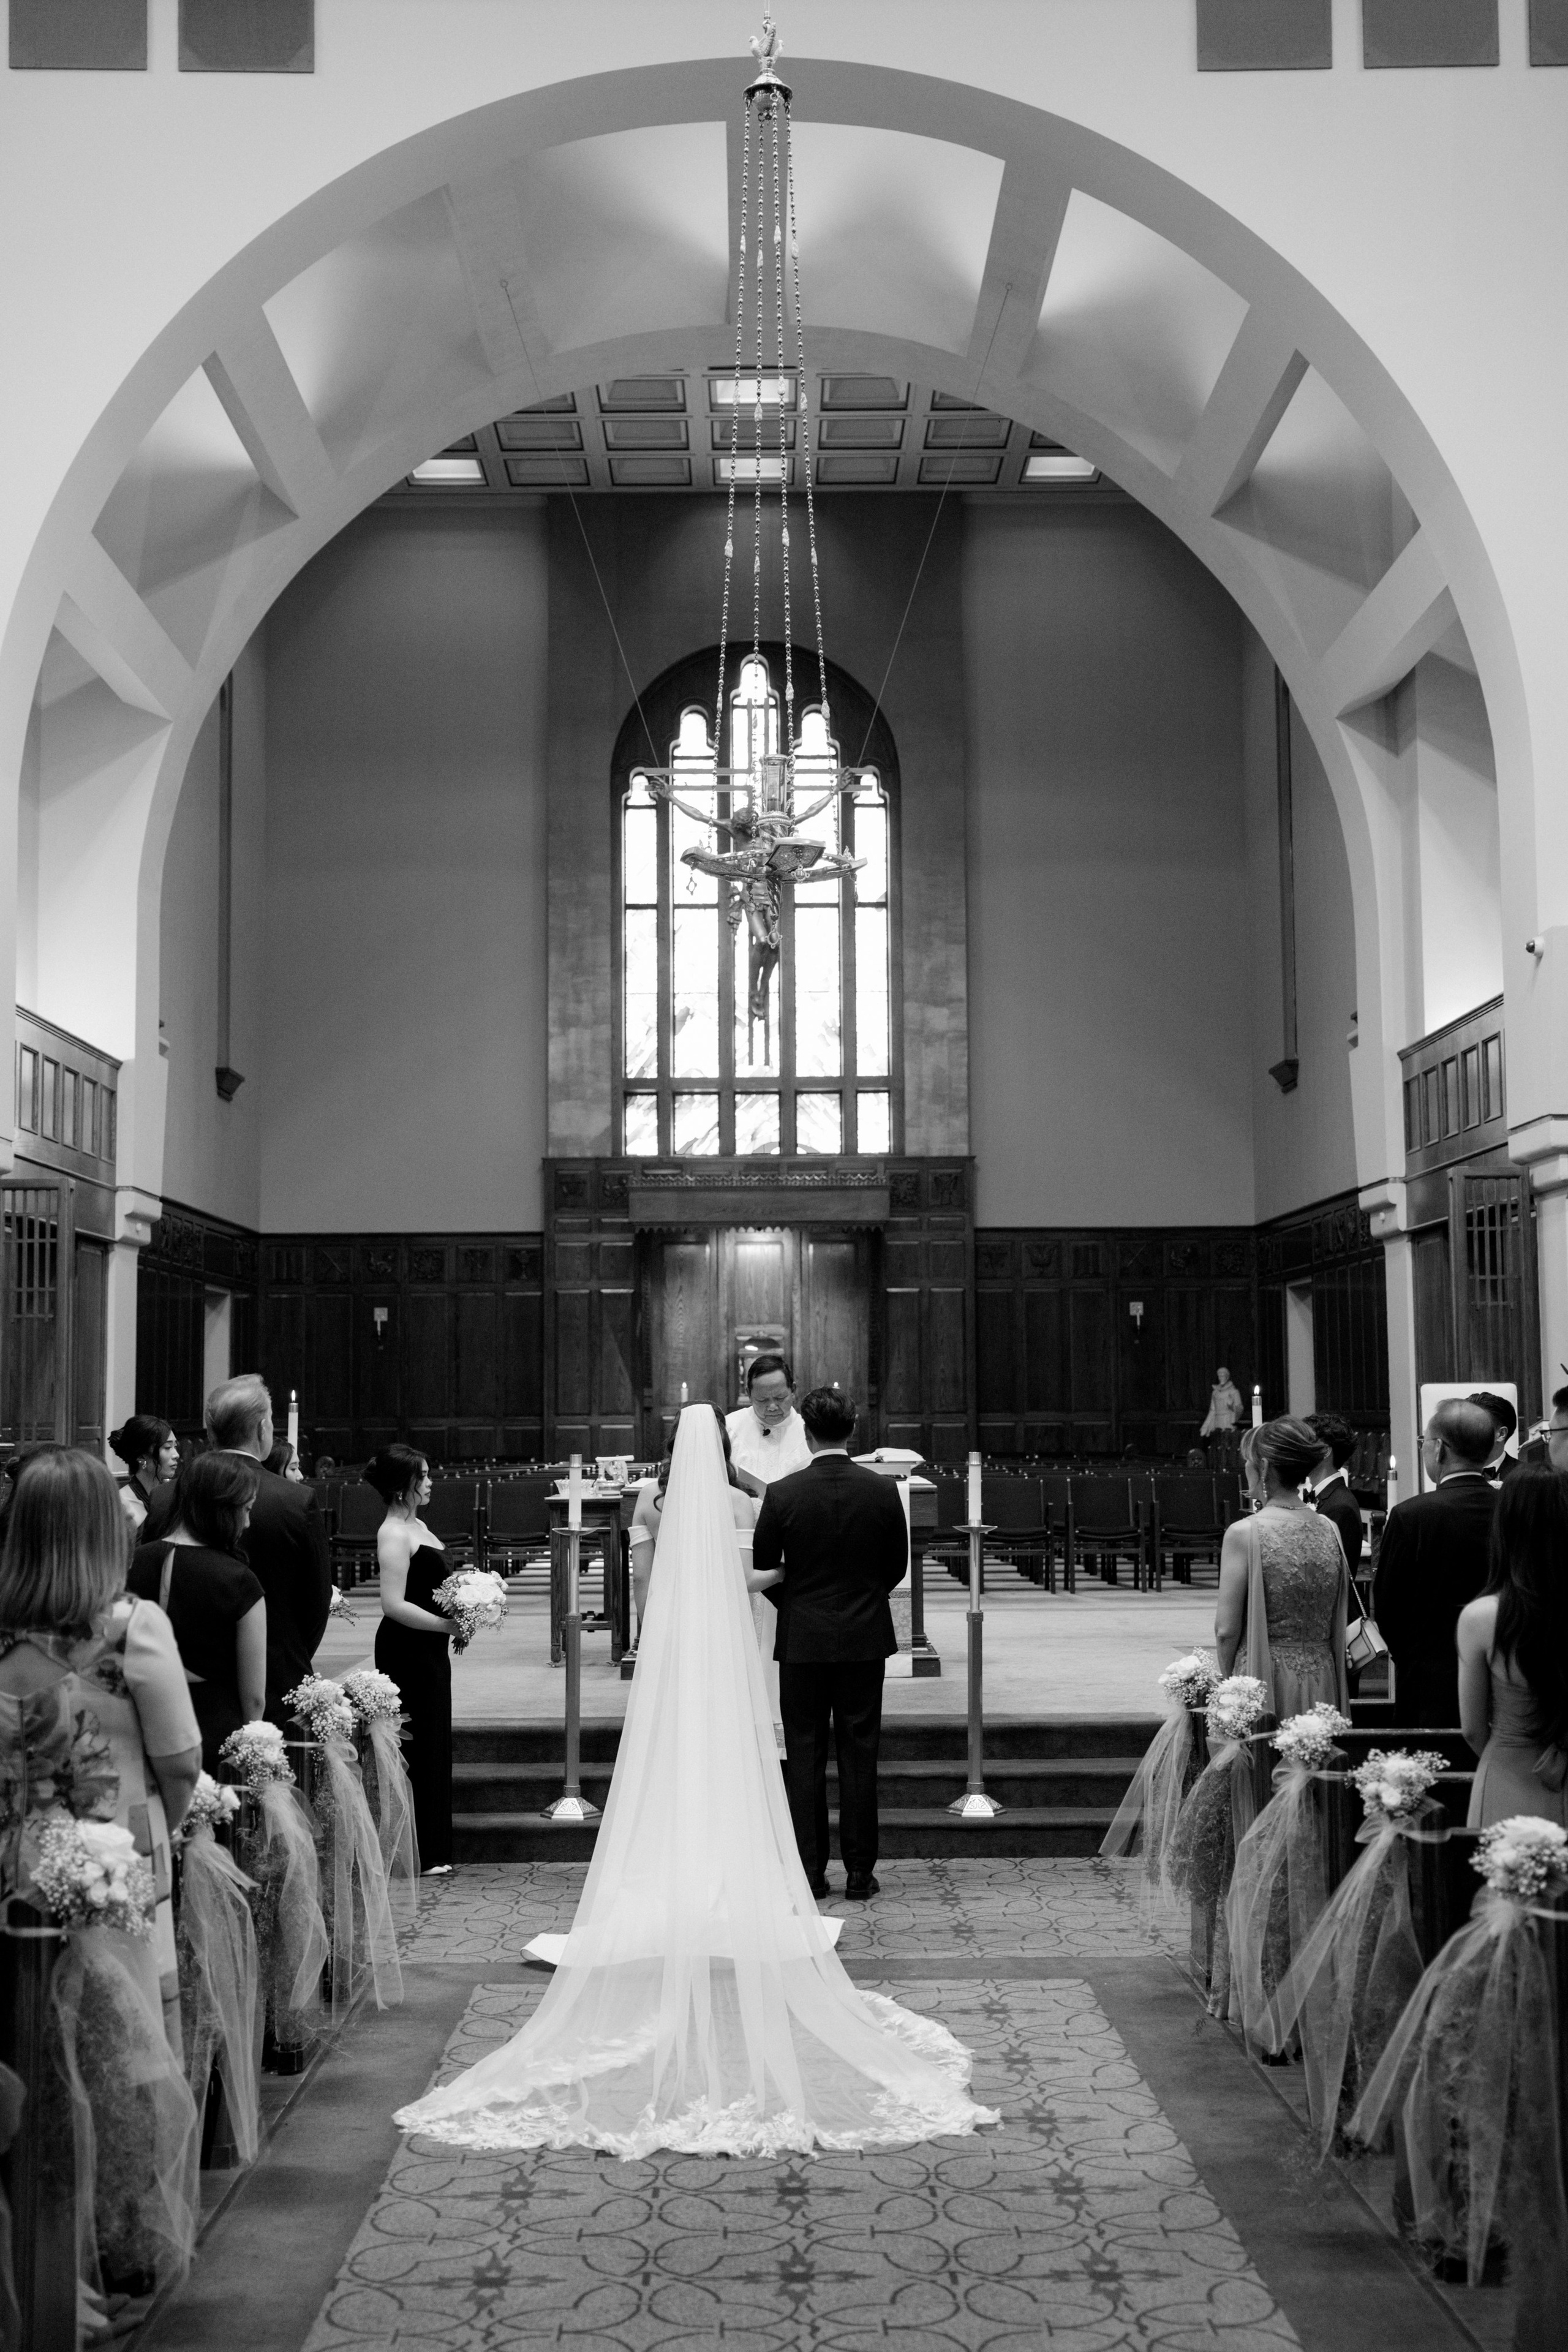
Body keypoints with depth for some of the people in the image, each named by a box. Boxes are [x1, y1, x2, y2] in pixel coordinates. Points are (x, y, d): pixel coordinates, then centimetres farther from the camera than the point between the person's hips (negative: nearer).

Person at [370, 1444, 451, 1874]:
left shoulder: (416, 1525, 14)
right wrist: (448, 1624, -21)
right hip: (407, 1650, -10)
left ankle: (431, 1850, 21)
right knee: (418, 1747, -4)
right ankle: (416, 1855, 4)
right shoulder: (394, 1534, -16)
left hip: (428, 1650, 10)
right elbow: (394, 1605, -23)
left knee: (434, 1746, 13)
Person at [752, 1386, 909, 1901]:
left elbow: (763, 1568, 0)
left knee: (804, 1757, 6)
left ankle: (809, 1872, 8)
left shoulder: (783, 1494, -10)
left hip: (802, 1640, -1)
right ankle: (859, 1873, 10)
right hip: (865, 1637, 1)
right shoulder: (882, 1491, -6)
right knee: (859, 1755, 7)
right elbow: (897, 1567, 4)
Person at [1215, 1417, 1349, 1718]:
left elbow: (1227, 1630, -9)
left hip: (1266, 1680, -5)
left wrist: (1227, 1682, 3)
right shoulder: (1330, 1531, 4)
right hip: (1322, 1681, 5)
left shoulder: (1244, 1533, -12)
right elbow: (1337, 1627, 12)